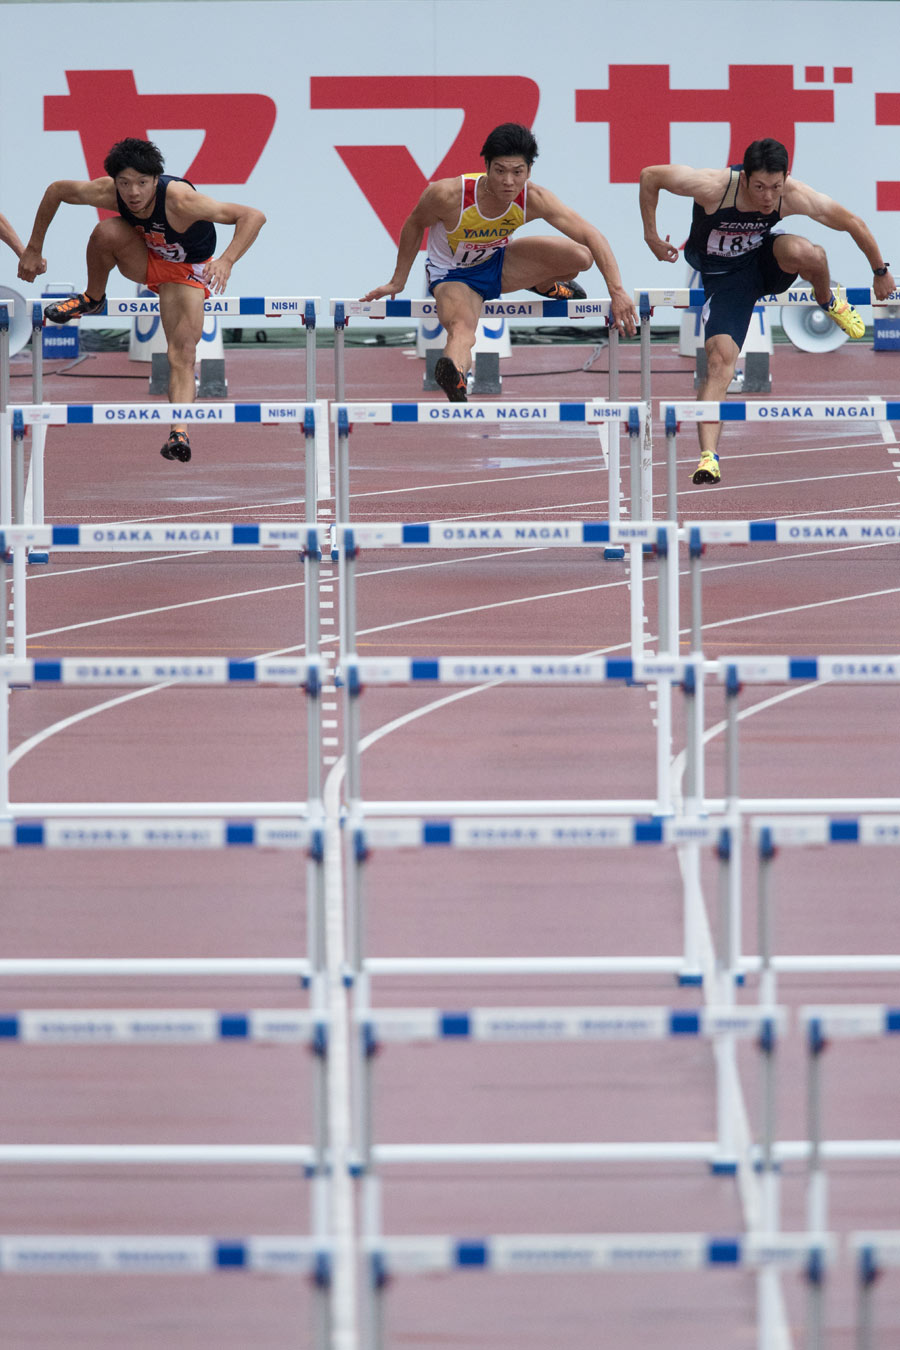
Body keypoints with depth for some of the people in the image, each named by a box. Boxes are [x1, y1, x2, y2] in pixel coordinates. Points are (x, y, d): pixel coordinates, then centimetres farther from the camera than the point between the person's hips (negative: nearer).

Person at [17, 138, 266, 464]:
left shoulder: (180, 200, -39)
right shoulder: (107, 193, -27)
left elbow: (253, 216, -40)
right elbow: (56, 190, -7)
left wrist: (226, 261, -53)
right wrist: (33, 250, -2)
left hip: (186, 270, -3)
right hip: (144, 260, 3)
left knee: (183, 353, -22)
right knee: (106, 232, -28)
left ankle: (179, 431, -29)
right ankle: (93, 299, -2)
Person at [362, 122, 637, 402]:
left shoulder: (533, 199, -26)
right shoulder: (448, 195, -32)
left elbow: (591, 236, -23)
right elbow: (414, 225, -9)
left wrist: (617, 291, -32)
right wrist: (398, 281, -1)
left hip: (498, 263, 4)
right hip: (453, 276, -4)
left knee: (581, 257, -13)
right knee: (462, 329, -38)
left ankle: (542, 285, 21)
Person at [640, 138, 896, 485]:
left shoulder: (794, 196, -25)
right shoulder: (713, 186, -31)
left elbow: (853, 223, -11)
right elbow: (649, 176, -18)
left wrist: (880, 271, 0)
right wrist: (651, 237, -11)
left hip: (763, 261, 1)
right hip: (722, 274, -1)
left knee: (803, 251, -34)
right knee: (719, 358, -21)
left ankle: (828, 301, 1)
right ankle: (708, 456, -23)